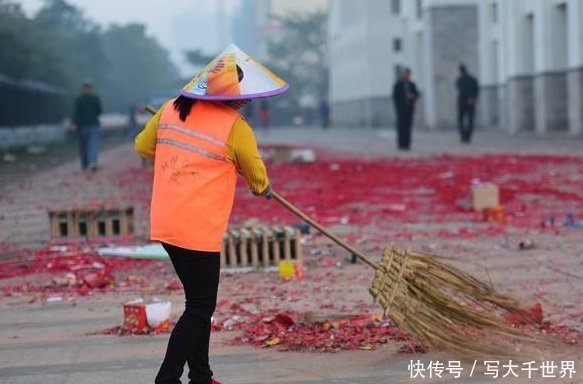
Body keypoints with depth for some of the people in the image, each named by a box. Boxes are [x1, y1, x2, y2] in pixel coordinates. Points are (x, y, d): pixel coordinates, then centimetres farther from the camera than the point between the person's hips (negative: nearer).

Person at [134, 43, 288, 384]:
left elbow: (143, 145, 16)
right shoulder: (235, 128, -13)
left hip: (165, 224, 7)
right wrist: (263, 189, 25)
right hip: (198, 230, -7)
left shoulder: (172, 109, 3)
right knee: (200, 307, 2)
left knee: (200, 302, 18)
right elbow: (256, 174, 3)